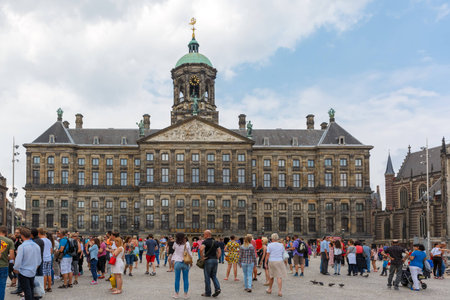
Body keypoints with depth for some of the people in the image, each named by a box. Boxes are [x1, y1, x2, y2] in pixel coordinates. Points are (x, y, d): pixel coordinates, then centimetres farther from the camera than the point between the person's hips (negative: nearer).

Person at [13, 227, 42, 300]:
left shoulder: (22, 246, -18)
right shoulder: (37, 246, 1)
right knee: (31, 290, 19)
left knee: (27, 291, -1)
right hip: (33, 272, 6)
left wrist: (16, 269, 0)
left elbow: (18, 261, -18)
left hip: (24, 272, -6)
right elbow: (39, 260, 10)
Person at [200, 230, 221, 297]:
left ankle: (207, 293, 9)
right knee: (213, 276, 15)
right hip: (215, 260, 6)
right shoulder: (215, 242, 12)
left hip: (208, 260, -6)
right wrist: (216, 258, 11)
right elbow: (219, 252, 11)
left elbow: (201, 249, -25)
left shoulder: (205, 242, -8)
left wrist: (202, 257, -14)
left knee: (207, 277, 4)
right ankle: (217, 288, -5)